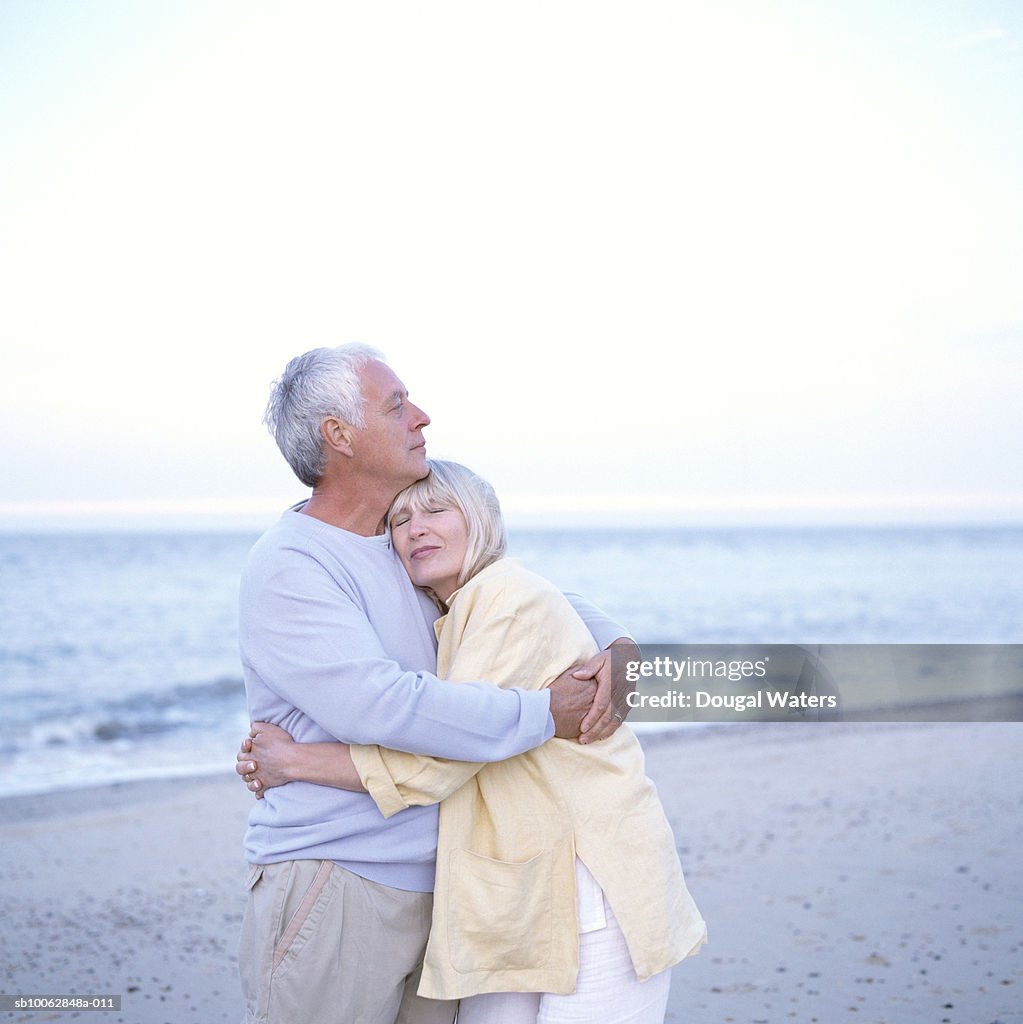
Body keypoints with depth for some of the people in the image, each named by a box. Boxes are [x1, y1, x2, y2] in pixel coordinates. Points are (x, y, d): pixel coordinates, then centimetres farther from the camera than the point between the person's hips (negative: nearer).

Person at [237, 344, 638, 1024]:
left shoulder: (408, 552, 12)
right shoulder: (287, 568, -14)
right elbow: (377, 703, -27)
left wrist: (615, 647, -2)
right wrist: (544, 715, -22)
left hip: (428, 888, 7)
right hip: (331, 887, -7)